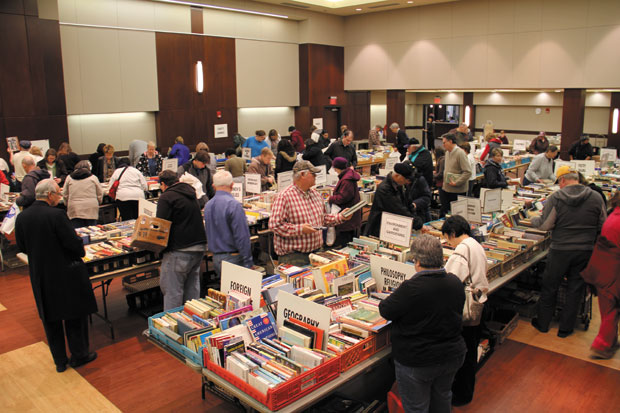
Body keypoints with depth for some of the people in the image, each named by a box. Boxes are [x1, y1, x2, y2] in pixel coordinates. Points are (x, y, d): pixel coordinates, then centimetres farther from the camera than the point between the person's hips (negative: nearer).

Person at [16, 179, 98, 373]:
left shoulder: (21, 218, -1)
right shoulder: (57, 215, -20)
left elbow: (22, 247, 7)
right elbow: (73, 243, -20)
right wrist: (80, 252, 1)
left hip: (39, 276, 6)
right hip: (65, 274, -5)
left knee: (50, 319, 16)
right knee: (74, 314, 12)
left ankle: (60, 360, 26)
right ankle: (79, 355, 23)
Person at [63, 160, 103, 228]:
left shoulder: (69, 178, 8)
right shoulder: (93, 178, 5)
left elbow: (65, 195, 11)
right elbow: (100, 195, 7)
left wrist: (69, 205, 26)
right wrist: (96, 204, 23)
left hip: (75, 210, 1)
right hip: (91, 210, -1)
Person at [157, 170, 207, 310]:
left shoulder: (166, 197, -9)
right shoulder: (191, 194, 15)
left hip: (180, 251, -8)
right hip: (200, 246, 8)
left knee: (172, 289, 2)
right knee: (192, 287, 17)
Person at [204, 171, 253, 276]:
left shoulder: (207, 205, 8)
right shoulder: (234, 205, -17)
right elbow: (242, 236, -18)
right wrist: (248, 263, -14)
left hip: (215, 258, 8)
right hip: (232, 258, -8)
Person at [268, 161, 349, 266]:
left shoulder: (316, 195, 12)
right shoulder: (284, 197, -13)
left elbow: (323, 218, 23)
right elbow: (275, 225, -19)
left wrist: (340, 217, 9)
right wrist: (300, 229, -22)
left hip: (316, 252, 7)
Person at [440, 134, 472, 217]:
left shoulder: (460, 153, -15)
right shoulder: (447, 152, 11)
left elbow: (468, 172, -19)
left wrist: (456, 183, -19)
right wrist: (445, 181, 12)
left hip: (457, 190, -8)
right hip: (446, 188, 8)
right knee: (443, 212, 11)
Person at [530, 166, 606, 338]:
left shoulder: (555, 197, -12)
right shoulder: (596, 197, -4)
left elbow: (545, 225, -9)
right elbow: (603, 227, 3)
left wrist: (534, 220, 11)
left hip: (560, 250, -2)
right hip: (585, 251, 2)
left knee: (549, 288, 14)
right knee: (575, 290, 13)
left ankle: (543, 324, 27)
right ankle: (565, 328, 22)